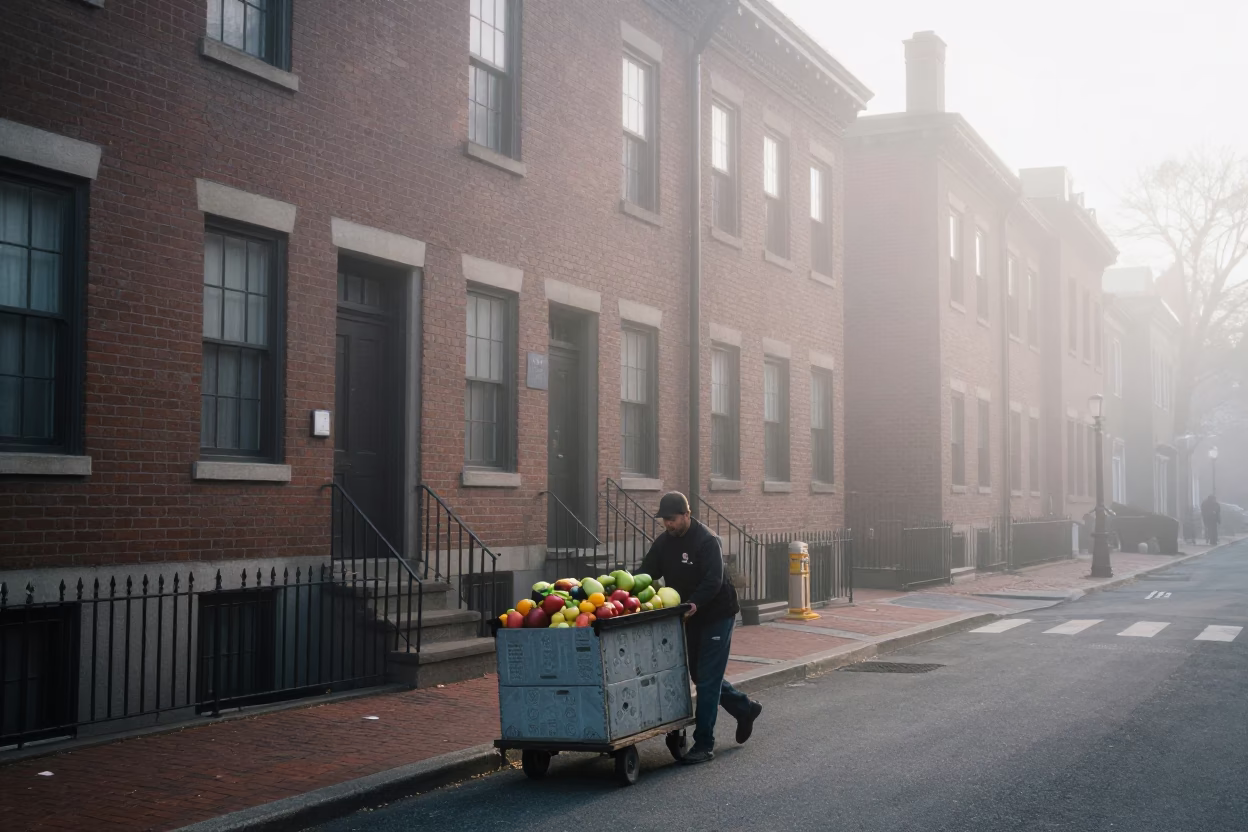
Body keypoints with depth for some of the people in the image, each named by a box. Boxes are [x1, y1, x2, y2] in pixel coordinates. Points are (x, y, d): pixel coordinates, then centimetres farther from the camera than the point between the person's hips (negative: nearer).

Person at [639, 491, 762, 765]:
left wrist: (694, 604, -43)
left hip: (716, 615, -8)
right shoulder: (664, 542, 3)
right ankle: (745, 708, 37)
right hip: (691, 617, 8)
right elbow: (646, 573, 2)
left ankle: (704, 744, -1)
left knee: (707, 680, -7)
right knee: (700, 674, 16)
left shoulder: (706, 541, -20)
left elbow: (713, 580, -29)